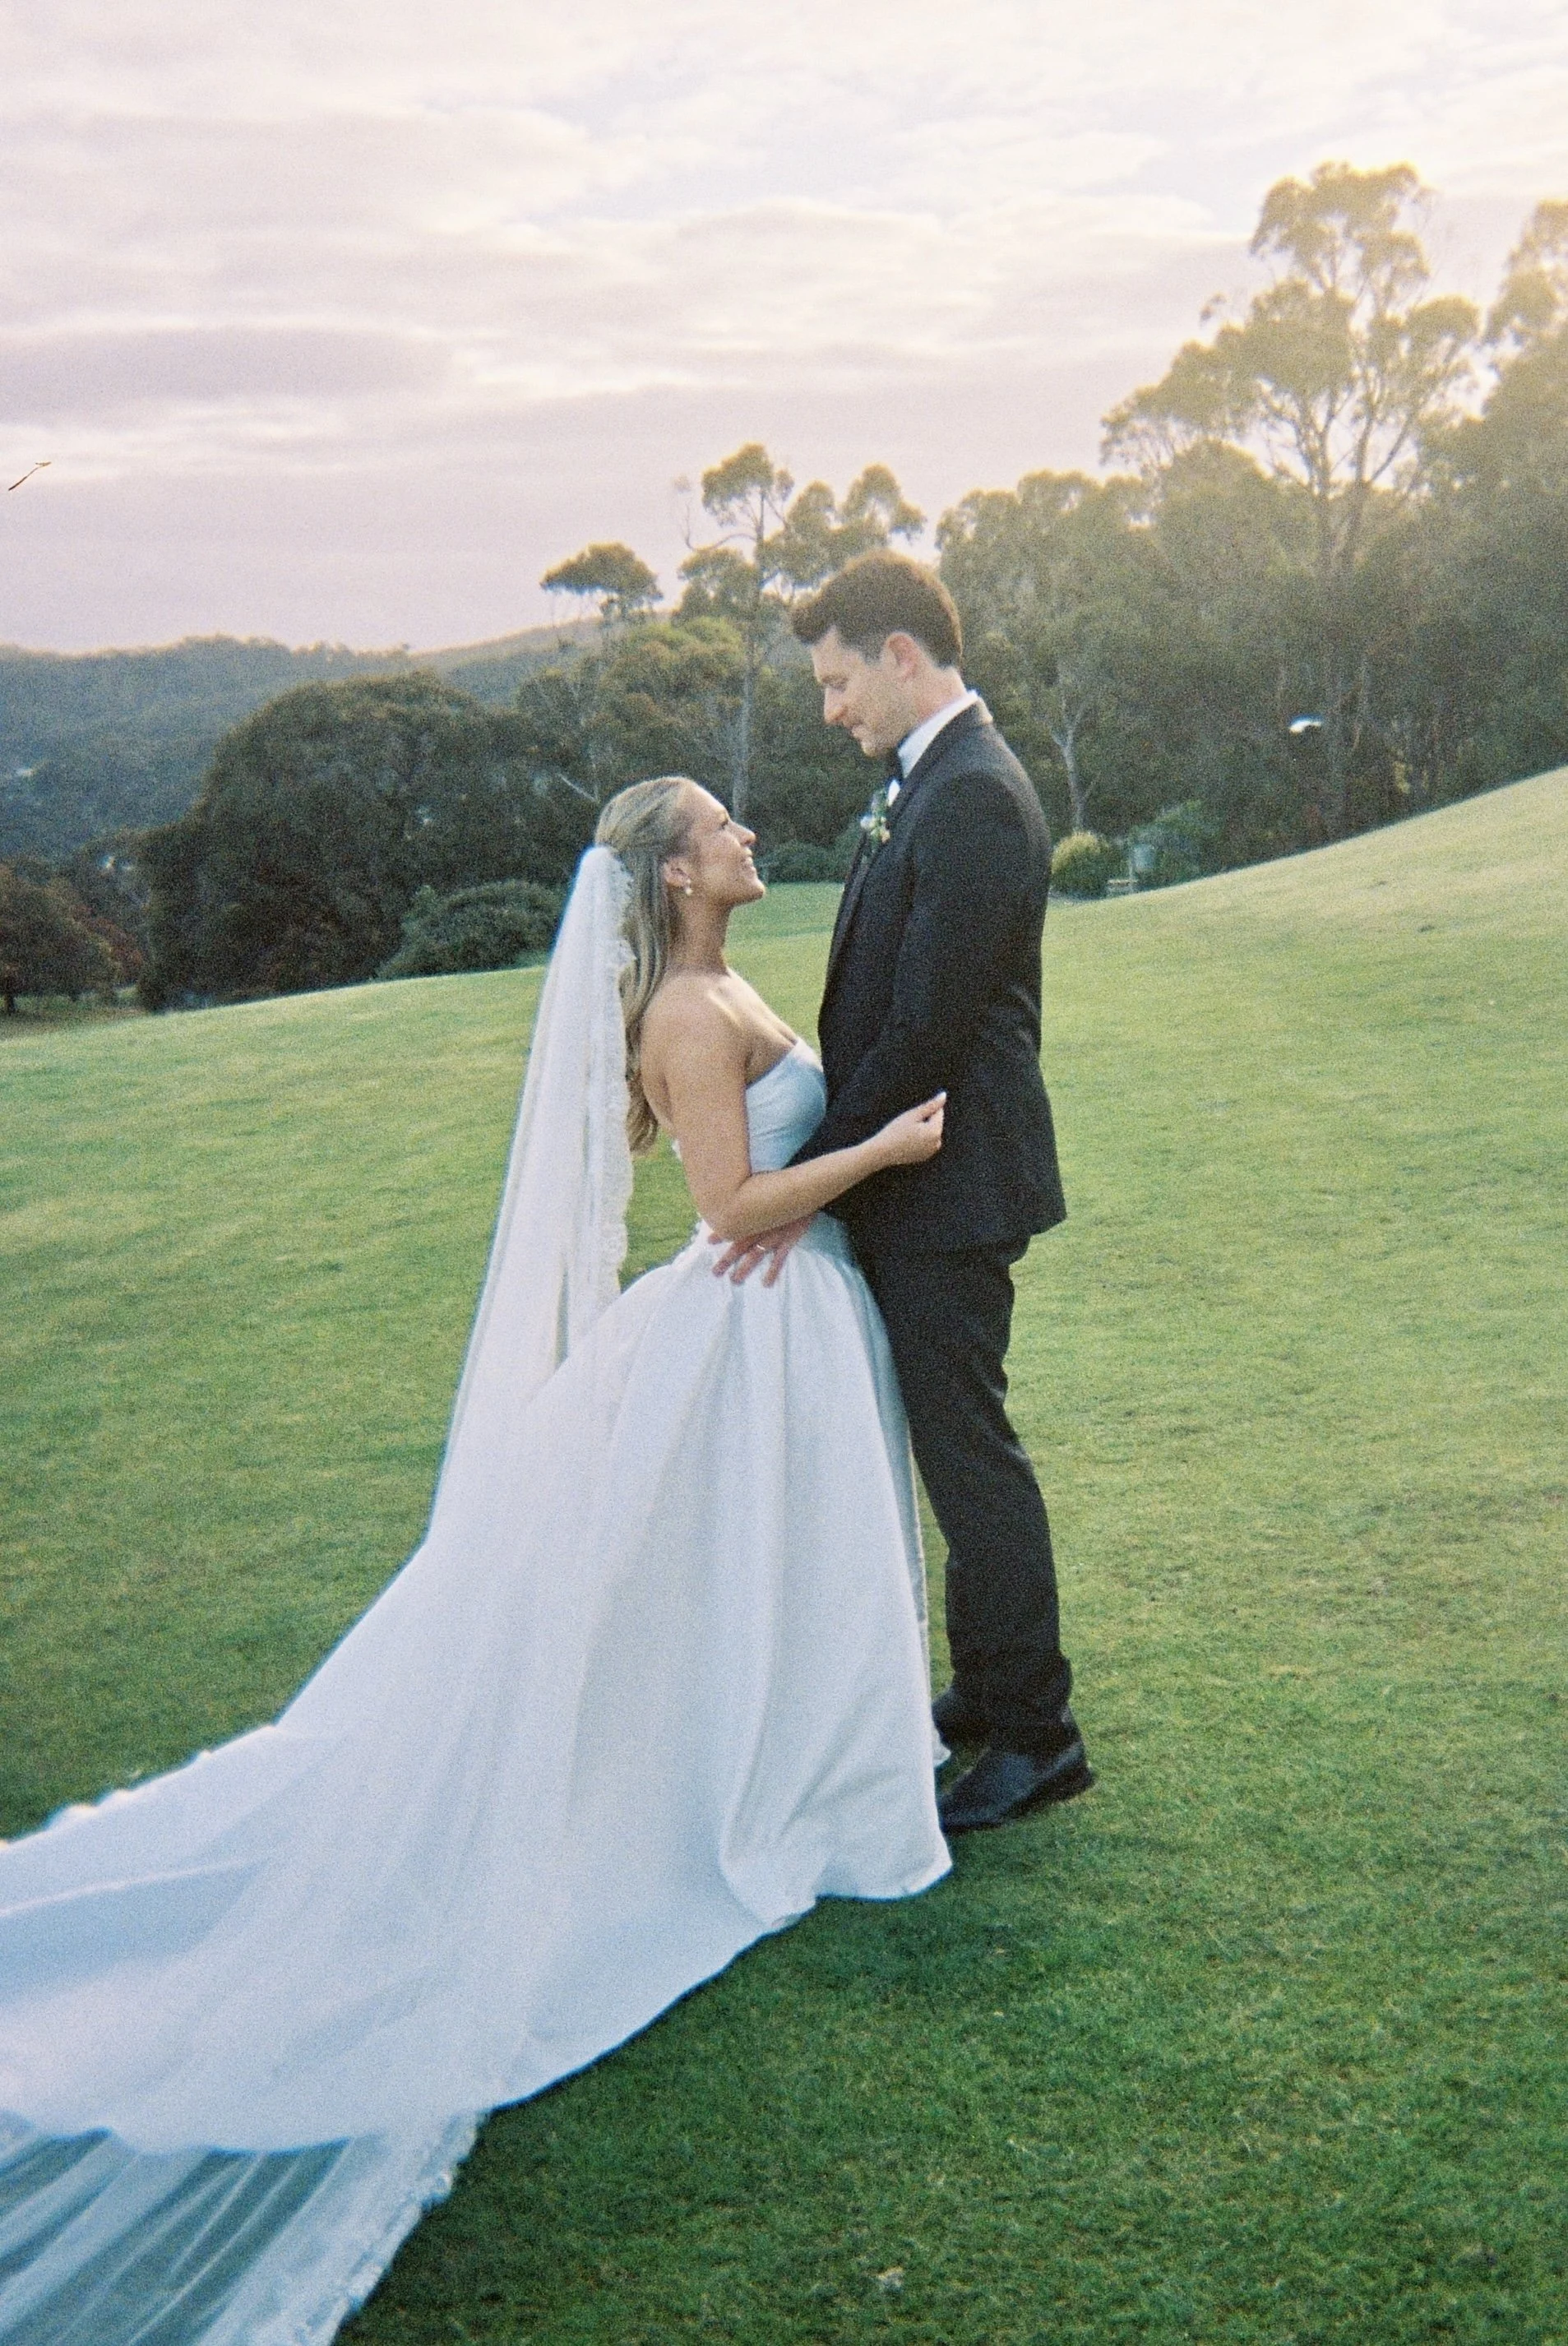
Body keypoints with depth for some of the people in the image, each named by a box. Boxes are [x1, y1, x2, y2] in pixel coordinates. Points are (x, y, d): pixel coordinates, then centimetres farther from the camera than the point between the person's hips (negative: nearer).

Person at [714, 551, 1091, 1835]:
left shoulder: (973, 799, -20)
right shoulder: (933, 782, 13)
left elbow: (924, 1032, -23)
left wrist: (805, 1183, -17)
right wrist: (822, 1164, 11)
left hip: (948, 1194, -10)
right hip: (920, 1192, 10)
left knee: (971, 1452, 0)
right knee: (957, 1443, 18)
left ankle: (1038, 1733, 13)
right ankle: (988, 1688, 33)